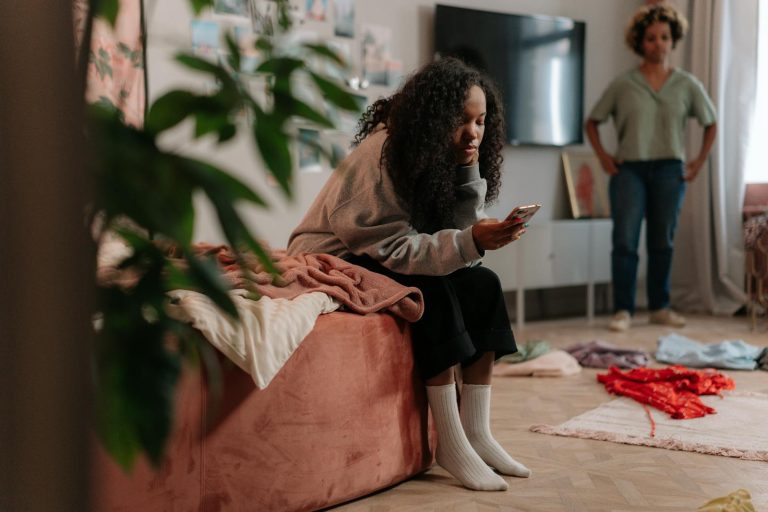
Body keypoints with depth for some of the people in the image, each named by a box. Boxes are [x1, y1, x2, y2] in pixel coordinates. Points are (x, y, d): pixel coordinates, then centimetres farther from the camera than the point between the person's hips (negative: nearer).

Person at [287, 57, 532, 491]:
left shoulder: (448, 157, 0)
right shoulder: (384, 152, -23)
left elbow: (457, 234, -8)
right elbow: (388, 246, -29)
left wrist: (469, 173, -19)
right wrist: (470, 242, -36)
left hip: (385, 265, 8)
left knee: (483, 285, -11)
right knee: (431, 291, -30)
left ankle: (476, 433, -11)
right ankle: (451, 446, -26)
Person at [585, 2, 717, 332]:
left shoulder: (687, 85, 5)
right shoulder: (623, 84, 0)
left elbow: (711, 124, 15)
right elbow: (592, 122, 8)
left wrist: (699, 162, 8)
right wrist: (603, 157, -1)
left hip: (669, 170, 2)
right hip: (629, 169, -2)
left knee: (662, 242, 8)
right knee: (625, 240, -9)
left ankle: (660, 307, 19)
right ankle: (623, 310, -3)